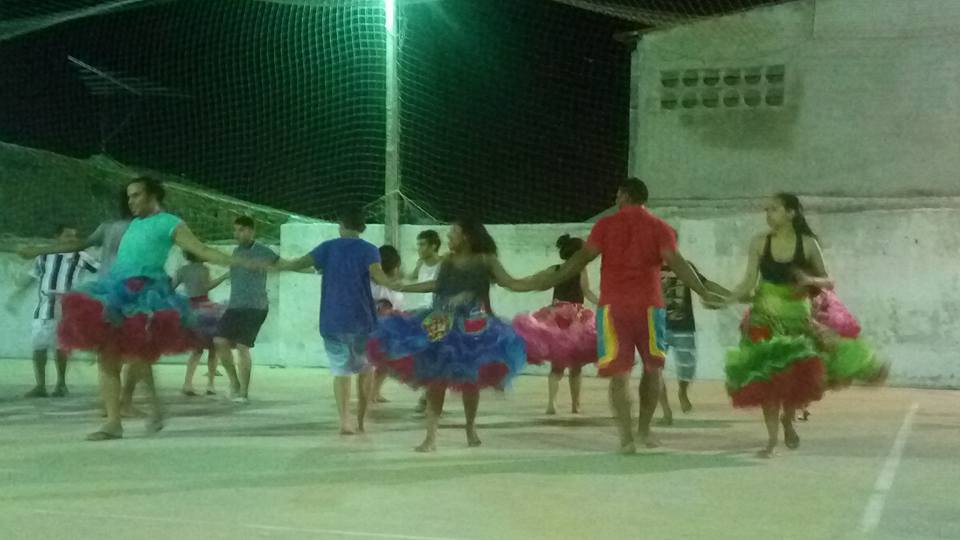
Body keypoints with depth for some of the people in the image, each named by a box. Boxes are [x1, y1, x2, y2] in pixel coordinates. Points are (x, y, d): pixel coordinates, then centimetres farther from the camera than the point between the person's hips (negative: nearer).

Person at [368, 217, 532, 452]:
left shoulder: (486, 260, -3)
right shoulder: (447, 261, 6)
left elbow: (512, 284, -5)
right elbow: (437, 285, 21)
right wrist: (401, 287, 25)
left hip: (472, 328, -2)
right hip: (442, 327, 3)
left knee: (470, 381, 5)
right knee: (435, 381, -2)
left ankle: (471, 429, 27)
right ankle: (431, 436, 1)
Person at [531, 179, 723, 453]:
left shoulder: (606, 224, 3)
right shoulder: (659, 227, 3)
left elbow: (582, 258, -1)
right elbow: (676, 262, -7)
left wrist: (551, 280, 6)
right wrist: (703, 293, -7)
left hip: (613, 306, 0)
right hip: (648, 305, 0)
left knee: (619, 373, 1)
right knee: (652, 368, 18)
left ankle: (626, 437, -7)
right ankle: (644, 429, 19)